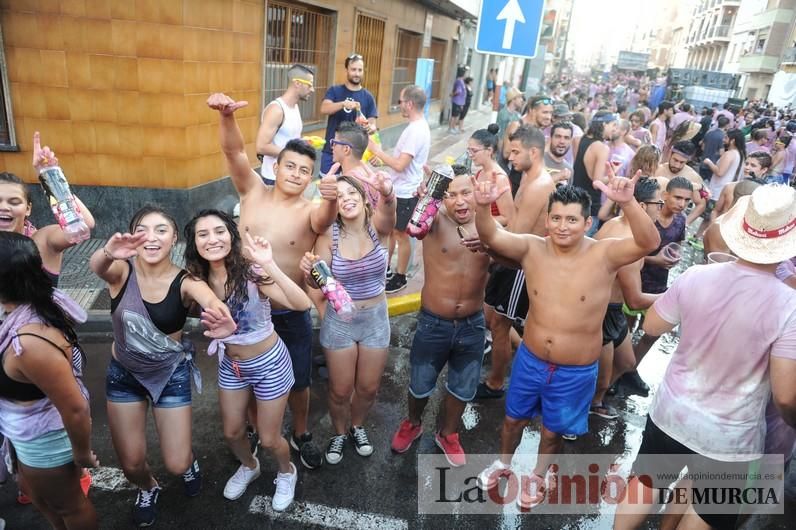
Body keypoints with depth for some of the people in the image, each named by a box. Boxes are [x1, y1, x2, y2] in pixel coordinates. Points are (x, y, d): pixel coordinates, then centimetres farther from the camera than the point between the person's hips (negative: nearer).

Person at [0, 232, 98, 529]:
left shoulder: (30, 343, -40)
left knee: (67, 505, 20)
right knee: (38, 495, 33)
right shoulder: (42, 303, -14)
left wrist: (82, 453, -17)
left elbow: (76, 408, -33)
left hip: (45, 440, -9)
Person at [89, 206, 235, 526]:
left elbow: (210, 299, -46)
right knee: (131, 464, 11)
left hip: (171, 374, -1)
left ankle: (189, 463, 43)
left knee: (176, 465, 3)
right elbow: (96, 266, -41)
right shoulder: (121, 271, -17)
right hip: (123, 373, 2)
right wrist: (108, 252, -66)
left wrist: (223, 317, -71)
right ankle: (147, 489, 49)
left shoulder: (185, 281, -23)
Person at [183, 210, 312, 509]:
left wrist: (269, 266, -49)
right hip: (230, 364, 5)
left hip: (269, 363, -5)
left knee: (268, 439, 10)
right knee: (232, 433, 20)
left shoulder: (251, 273, -27)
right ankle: (249, 466, 54)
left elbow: (302, 304, -39)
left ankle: (287, 473, 44)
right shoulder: (198, 279, -11)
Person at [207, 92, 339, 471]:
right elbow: (234, 151, -16)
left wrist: (331, 199, -60)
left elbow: (326, 218, -36)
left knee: (297, 382, 14)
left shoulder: (310, 213, -12)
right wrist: (226, 115, -36)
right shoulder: (254, 192, -4)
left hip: (290, 315, -2)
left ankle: (301, 435, 41)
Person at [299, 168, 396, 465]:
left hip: (376, 318, 1)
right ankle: (339, 432, 43)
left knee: (368, 388, 17)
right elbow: (318, 282, -18)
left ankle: (357, 426, 48)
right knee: (340, 390, 12)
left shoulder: (377, 226, -14)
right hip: (339, 320, -1)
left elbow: (388, 214, -38)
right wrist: (309, 271, -43)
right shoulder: (329, 235, -14)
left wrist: (387, 194, -63)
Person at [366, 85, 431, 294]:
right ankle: (384, 268, 36)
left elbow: (400, 165, -29)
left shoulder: (416, 130, -25)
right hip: (397, 189, 10)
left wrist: (376, 150, -20)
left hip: (405, 193, -10)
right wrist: (381, 157, 10)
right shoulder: (417, 126, 7)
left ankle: (400, 277, 20)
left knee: (400, 234, 4)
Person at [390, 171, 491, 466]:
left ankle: (447, 434, 48)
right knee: (420, 385, 17)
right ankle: (412, 424, 49)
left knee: (463, 389, 20)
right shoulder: (435, 220, -14)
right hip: (433, 324, -2)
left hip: (472, 325, 3)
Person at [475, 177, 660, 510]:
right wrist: (482, 206, -43)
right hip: (530, 359, 2)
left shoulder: (605, 255, -18)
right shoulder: (532, 248, -12)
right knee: (514, 418, 25)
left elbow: (649, 242, -33)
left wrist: (627, 203, -51)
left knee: (553, 431, 22)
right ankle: (503, 462, 56)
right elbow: (490, 236, -22)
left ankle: (537, 477, 52)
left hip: (576, 371, -2)